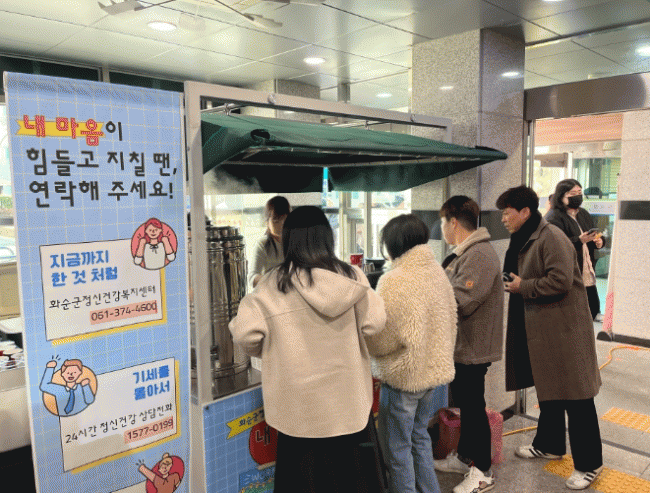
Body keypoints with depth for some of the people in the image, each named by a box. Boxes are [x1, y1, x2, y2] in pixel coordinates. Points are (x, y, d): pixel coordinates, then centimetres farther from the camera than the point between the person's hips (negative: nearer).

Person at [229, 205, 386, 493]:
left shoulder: (272, 285, -13)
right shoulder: (350, 276, -7)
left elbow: (245, 334, -15)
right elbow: (375, 323, -5)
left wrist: (268, 351, 5)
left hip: (299, 405, -2)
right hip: (346, 401, 2)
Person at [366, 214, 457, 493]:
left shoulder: (392, 282, -22)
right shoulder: (438, 272, 1)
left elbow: (379, 340, -19)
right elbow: (450, 322, 10)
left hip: (403, 376, -7)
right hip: (435, 370, 8)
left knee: (397, 448, 10)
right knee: (419, 437, 24)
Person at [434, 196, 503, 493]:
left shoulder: (480, 255, -23)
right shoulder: (462, 254, 11)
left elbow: (458, 302, -29)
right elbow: (449, 290, 15)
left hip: (473, 347, -10)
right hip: (460, 345, 10)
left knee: (474, 407, 4)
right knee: (463, 403, 21)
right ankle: (464, 457, 38)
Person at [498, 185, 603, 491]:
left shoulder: (552, 238, -18)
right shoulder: (524, 241, 12)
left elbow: (560, 281, -28)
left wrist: (522, 286, -18)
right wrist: (510, 283, 6)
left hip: (564, 329, -10)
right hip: (540, 329, 10)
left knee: (576, 396, 1)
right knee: (548, 390, 21)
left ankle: (588, 464, 16)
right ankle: (549, 445, 37)